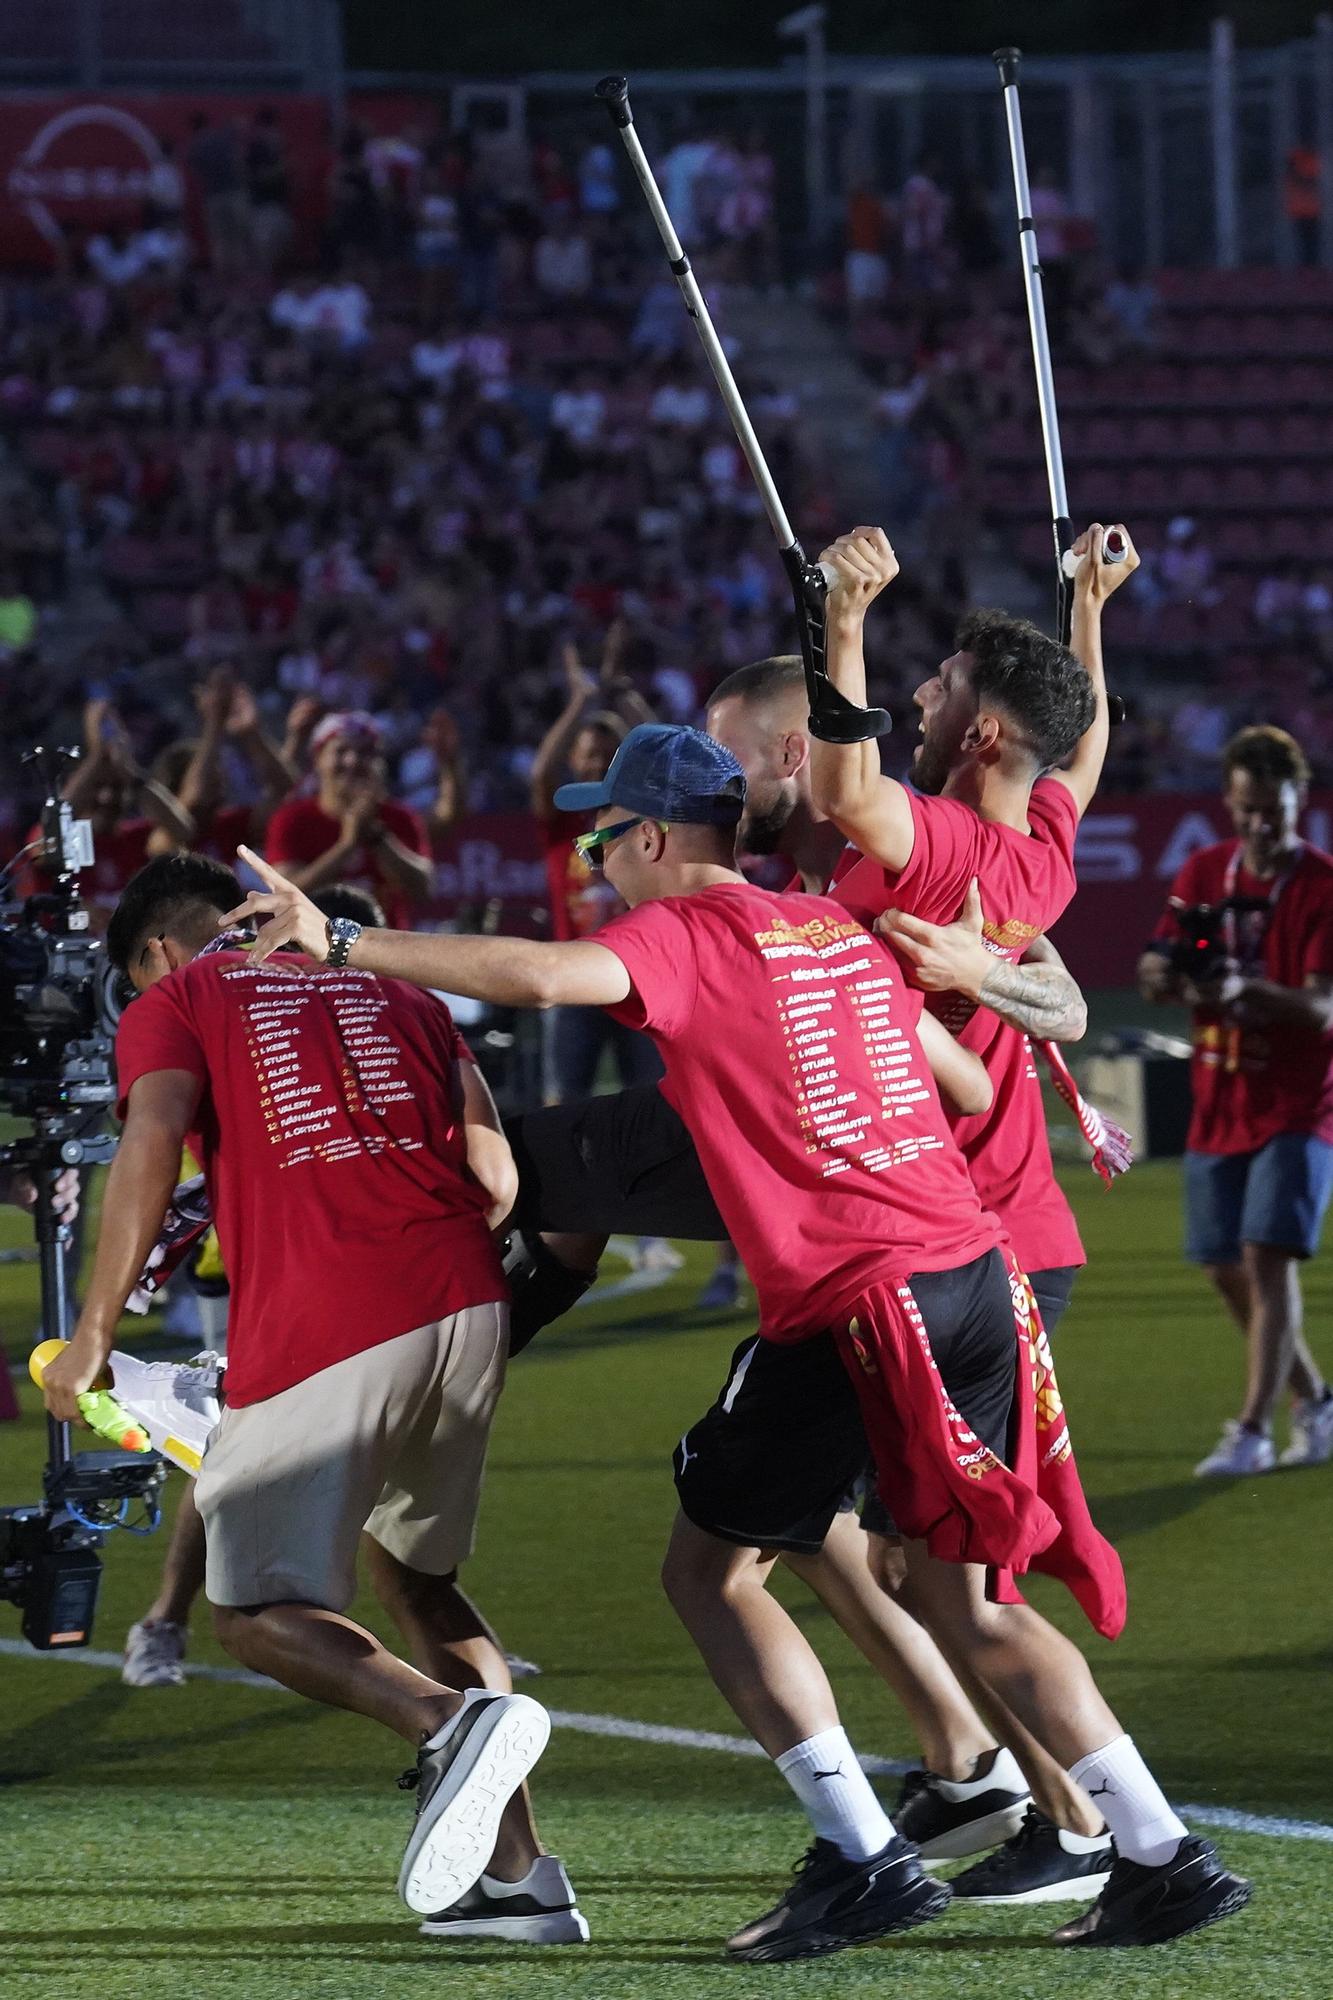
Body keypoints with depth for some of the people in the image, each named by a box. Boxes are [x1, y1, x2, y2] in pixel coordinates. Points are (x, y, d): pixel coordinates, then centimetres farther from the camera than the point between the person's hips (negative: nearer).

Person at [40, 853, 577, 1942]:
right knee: (408, 1572, 23)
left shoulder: (173, 1005, 13)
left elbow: (152, 1148, -6)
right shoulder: (397, 992, 25)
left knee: (260, 1615, 2)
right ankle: (516, 1871, 15)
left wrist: (93, 1335, -4)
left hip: (316, 1327, -5)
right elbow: (495, 1177, 14)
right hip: (467, 1303, 5)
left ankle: (451, 1718, -27)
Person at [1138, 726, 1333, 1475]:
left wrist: (1255, 992, -37)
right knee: (1229, 1271, 8)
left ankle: (1253, 1431, -15)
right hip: (1219, 1104, 6)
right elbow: (1155, 975, 6)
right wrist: (1166, 973, -19)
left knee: (1267, 1259, -16)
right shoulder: (1203, 874, 5)